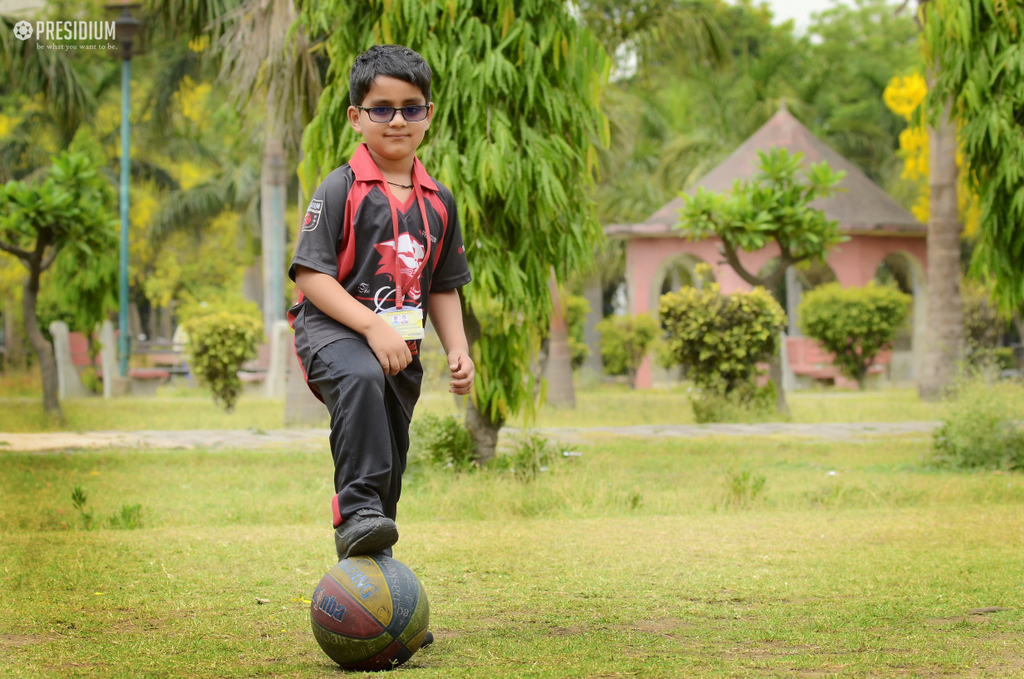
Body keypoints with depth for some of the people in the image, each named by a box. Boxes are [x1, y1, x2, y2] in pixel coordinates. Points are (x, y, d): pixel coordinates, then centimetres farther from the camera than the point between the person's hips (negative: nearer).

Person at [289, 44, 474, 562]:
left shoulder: (438, 202, 12)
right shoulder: (341, 189, -7)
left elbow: (443, 287, 20)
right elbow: (310, 275, -12)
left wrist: (458, 349, 4)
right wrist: (373, 327, -21)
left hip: (399, 345, 6)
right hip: (332, 328, -6)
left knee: (391, 465, 10)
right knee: (361, 377, -40)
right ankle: (357, 512, -43)